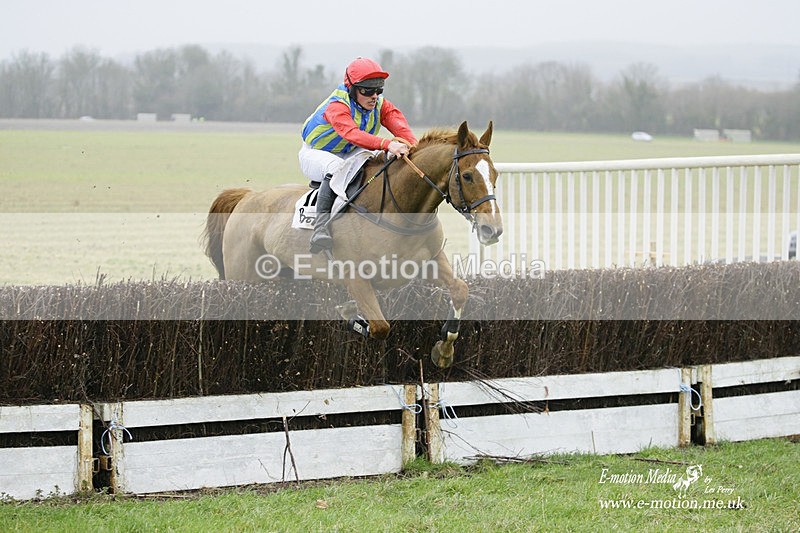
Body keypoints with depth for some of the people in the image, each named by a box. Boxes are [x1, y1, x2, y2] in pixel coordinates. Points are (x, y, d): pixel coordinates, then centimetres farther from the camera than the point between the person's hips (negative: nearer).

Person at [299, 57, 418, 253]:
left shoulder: (379, 103, -8)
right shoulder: (337, 106, -30)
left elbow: (397, 122, -27)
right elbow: (352, 133, -50)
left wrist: (412, 146, -49)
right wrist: (387, 144, -65)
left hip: (349, 154, 7)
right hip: (316, 154, -7)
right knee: (335, 167, -40)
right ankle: (321, 226, -45)